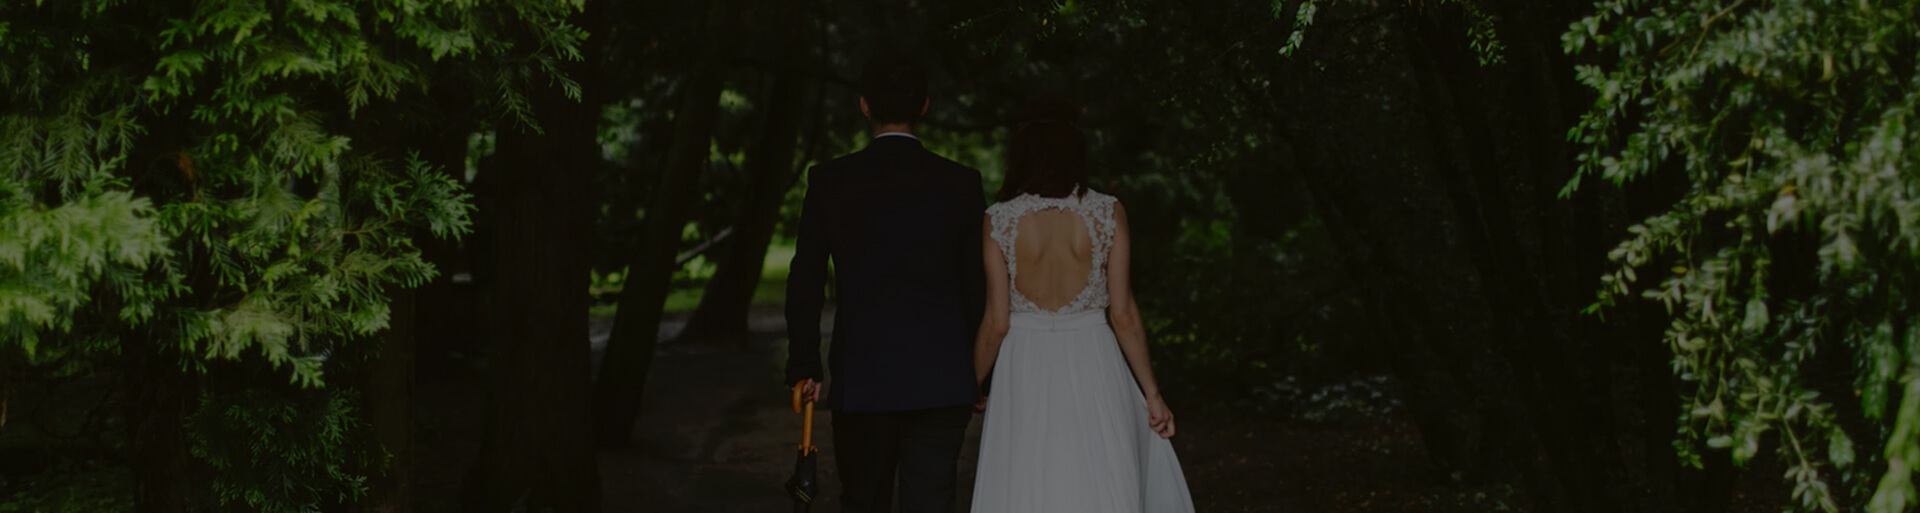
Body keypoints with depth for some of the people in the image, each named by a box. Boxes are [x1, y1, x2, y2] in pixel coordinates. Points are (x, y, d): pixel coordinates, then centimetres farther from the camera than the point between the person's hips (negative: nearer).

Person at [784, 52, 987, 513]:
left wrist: (804, 368, 10)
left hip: (859, 381, 1)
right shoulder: (960, 183, -1)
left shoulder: (829, 181, -2)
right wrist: (981, 374, 12)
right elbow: (978, 287, 2)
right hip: (941, 381, 0)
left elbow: (806, 284, 0)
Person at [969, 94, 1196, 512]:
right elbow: (1123, 314, -5)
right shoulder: (1108, 213, -4)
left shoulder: (998, 221, -4)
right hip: (1093, 367, 0)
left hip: (1025, 369, 0)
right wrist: (1151, 393, 2)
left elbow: (996, 322, -4)